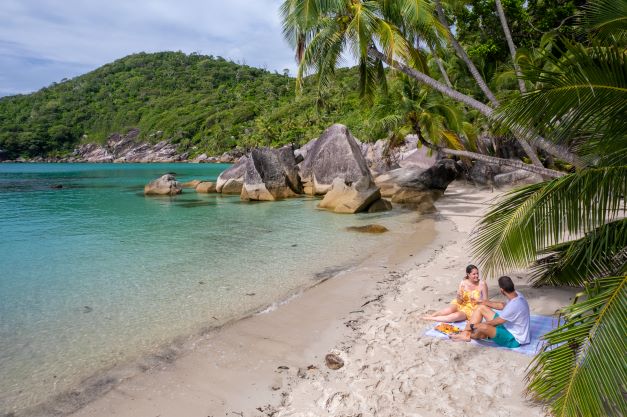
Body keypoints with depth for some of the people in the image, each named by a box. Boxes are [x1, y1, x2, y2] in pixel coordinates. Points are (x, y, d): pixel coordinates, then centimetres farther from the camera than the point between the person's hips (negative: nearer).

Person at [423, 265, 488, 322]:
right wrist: (459, 297, -27)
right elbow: (459, 301, -4)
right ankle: (431, 315, -16)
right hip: (462, 304, 2)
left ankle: (432, 318, -24)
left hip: (472, 308, -2)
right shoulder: (463, 283, -7)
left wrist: (475, 300, -24)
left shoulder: (482, 284, -12)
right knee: (449, 310, -33)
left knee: (457, 315, -32)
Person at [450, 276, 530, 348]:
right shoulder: (516, 294, -8)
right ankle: (465, 334, 2)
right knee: (481, 307, 4)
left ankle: (470, 336, 3)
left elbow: (494, 323, -25)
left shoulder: (514, 305, -34)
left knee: (483, 327, -35)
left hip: (514, 339, -10)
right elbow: (503, 306, 15)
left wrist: (472, 326, -16)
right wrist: (485, 302, 16)